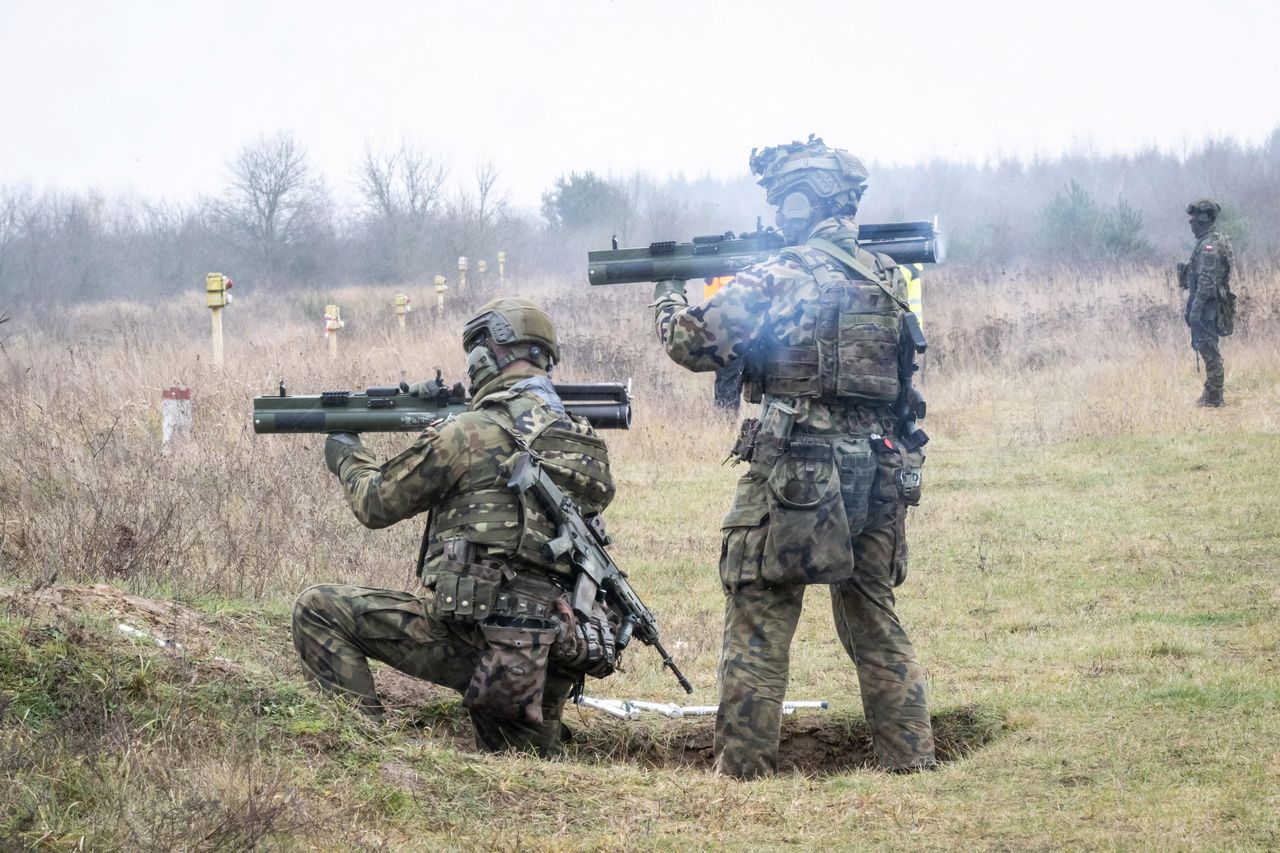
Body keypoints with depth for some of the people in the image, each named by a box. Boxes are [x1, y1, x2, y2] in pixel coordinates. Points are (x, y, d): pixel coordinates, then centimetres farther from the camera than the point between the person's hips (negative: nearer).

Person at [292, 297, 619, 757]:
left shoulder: (467, 433, -8)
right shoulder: (580, 437, 11)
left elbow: (377, 503, 5)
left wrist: (349, 458, 26)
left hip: (472, 634, -7)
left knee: (318, 609, 0)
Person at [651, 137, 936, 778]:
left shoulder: (775, 279, -9)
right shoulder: (887, 276, 10)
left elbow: (695, 344, -8)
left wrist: (669, 296, 13)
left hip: (794, 471, -6)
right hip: (878, 469, 6)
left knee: (759, 617, 0)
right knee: (874, 616, 14)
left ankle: (743, 766, -1)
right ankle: (909, 756, 13)